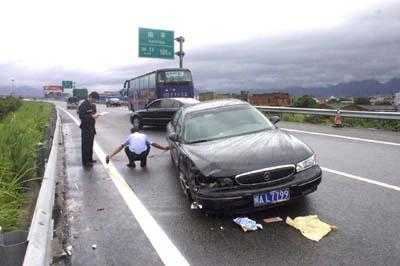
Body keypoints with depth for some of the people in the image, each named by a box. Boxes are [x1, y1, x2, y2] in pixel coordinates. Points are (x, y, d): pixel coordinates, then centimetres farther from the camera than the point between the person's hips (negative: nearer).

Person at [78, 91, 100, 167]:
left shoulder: (93, 105, 12)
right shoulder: (83, 105, -15)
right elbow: (81, 116, -21)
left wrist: (96, 114, 7)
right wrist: (92, 116, -23)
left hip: (92, 127, 9)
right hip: (85, 128, -9)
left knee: (90, 144, 16)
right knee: (86, 145, -2)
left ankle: (90, 159, 28)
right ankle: (85, 162, 5)